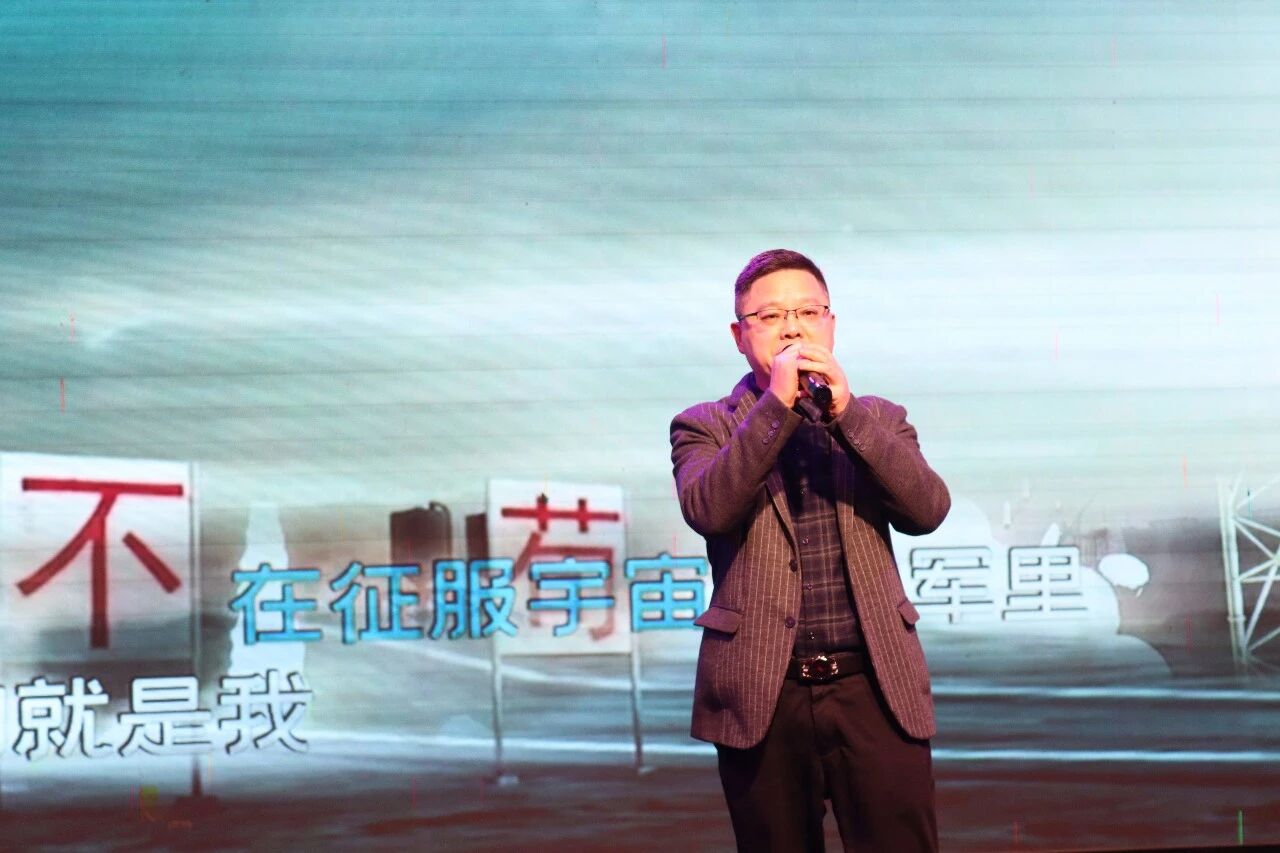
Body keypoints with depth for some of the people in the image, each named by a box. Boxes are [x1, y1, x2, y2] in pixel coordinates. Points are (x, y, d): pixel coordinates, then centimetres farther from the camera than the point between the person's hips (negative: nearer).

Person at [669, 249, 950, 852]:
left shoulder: (880, 419, 13)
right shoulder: (705, 427, 7)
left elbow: (927, 511, -3)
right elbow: (708, 510, -13)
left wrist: (848, 411, -11)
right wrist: (777, 403, -15)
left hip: (877, 688, 1)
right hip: (764, 694, -1)